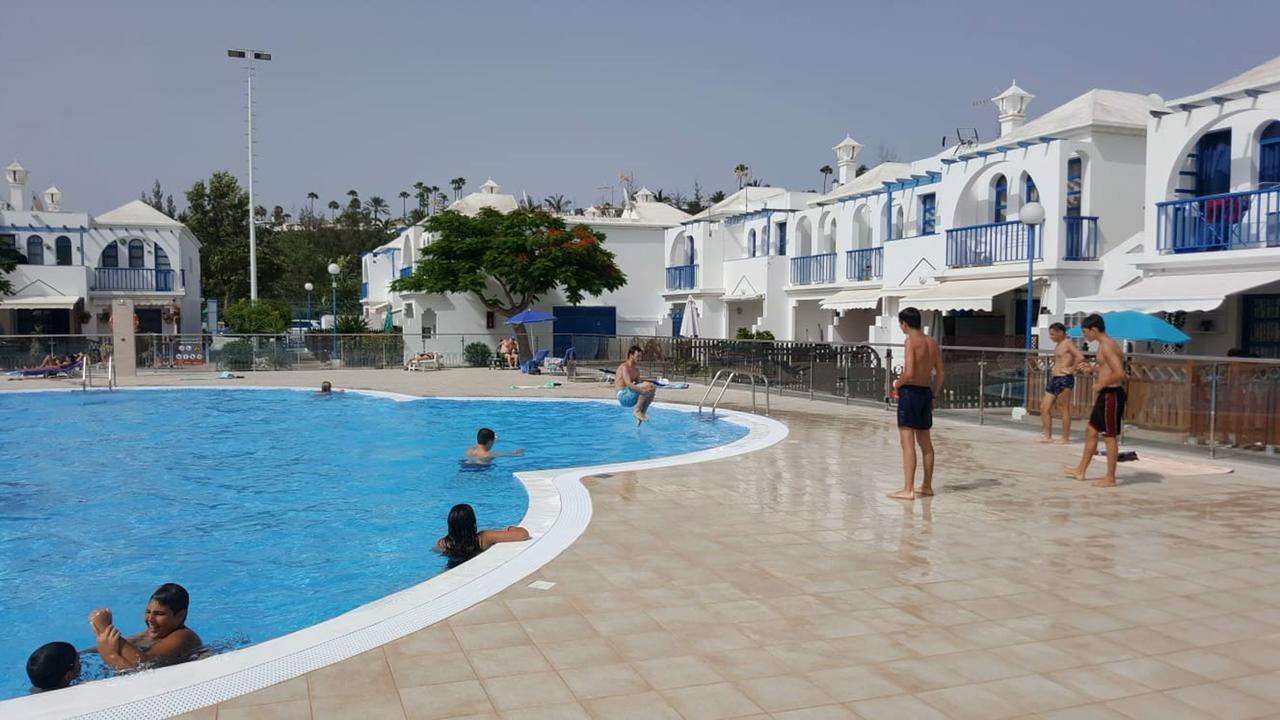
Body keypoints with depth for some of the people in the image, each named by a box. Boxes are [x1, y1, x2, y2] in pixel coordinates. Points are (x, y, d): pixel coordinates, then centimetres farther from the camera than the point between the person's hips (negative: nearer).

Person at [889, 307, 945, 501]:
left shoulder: (910, 342, -13)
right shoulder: (932, 343, 10)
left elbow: (909, 373, -22)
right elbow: (940, 374, 13)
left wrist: (897, 383, -3)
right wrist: (932, 396, 20)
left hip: (910, 392, -8)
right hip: (926, 392, 8)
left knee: (908, 443, -7)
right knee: (925, 442, 16)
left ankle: (908, 489, -8)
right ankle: (927, 486, 25)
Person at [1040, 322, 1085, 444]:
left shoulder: (1068, 344, -9)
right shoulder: (1058, 345, 18)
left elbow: (1080, 357, -24)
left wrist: (1071, 369, -16)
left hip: (1064, 379, -10)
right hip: (1054, 379, 10)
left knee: (1065, 409, -3)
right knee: (1044, 408, 7)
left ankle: (1065, 438, 2)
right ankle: (1048, 436, 12)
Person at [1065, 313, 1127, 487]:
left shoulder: (1107, 346, -18)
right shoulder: (1106, 344, 13)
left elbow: (1119, 373, -27)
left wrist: (1101, 384, -16)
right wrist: (1093, 369, 12)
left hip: (1111, 394, -10)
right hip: (1105, 394, 10)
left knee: (1110, 437, -2)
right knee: (1091, 432, 16)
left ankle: (1110, 478, 6)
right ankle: (1081, 470, 26)